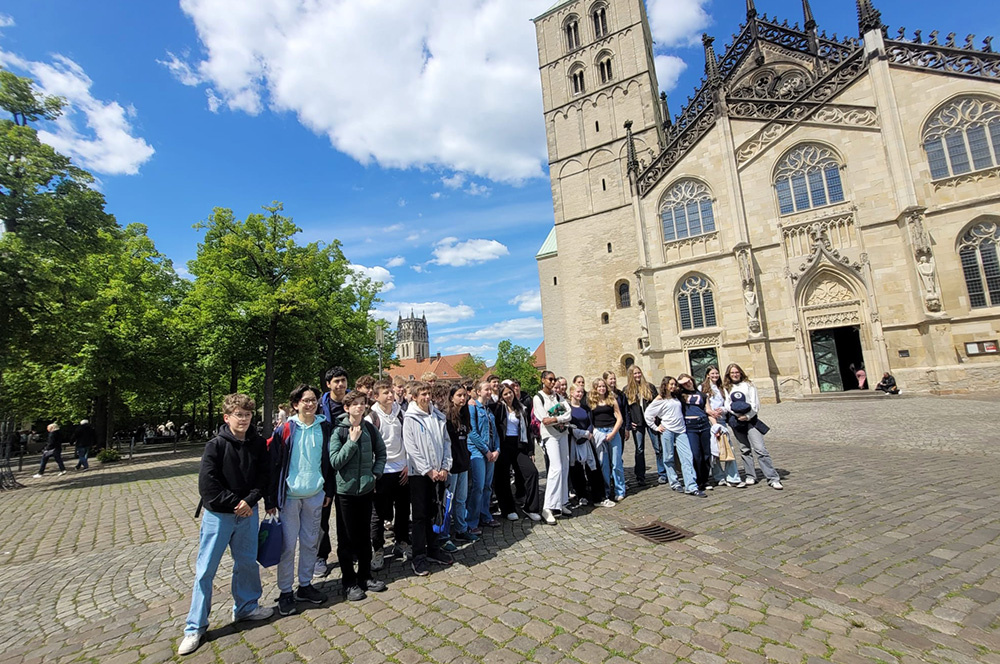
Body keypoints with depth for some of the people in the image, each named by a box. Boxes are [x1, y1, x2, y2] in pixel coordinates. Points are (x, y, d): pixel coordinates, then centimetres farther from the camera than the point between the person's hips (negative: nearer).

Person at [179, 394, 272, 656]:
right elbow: (207, 484, -15)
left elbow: (263, 476, -1)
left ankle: (246, 607, 36)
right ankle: (195, 627, 22)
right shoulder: (216, 445, -13)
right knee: (205, 570, 6)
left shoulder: (258, 444, -4)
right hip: (218, 515, -3)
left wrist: (249, 501, -14)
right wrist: (234, 503, -13)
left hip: (247, 513, 3)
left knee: (247, 562, 16)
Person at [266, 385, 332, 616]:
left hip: (315, 494, 3)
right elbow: (273, 465, -5)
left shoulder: (325, 428, 0)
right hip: (290, 495, -3)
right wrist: (271, 499, -6)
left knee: (310, 542, 13)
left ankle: (305, 585, 29)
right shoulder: (285, 430, -9)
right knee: (288, 544, 5)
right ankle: (285, 592, 22)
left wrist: (329, 490, 5)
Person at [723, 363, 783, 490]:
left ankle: (773, 478, -5)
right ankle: (750, 476, 16)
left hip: (750, 419, -2)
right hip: (736, 421, 2)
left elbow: (755, 403, 1)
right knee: (745, 449, 7)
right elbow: (727, 405, 2)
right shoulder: (726, 388, 11)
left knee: (760, 448, -9)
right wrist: (738, 414, -13)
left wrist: (747, 416, -11)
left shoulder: (748, 384, 7)